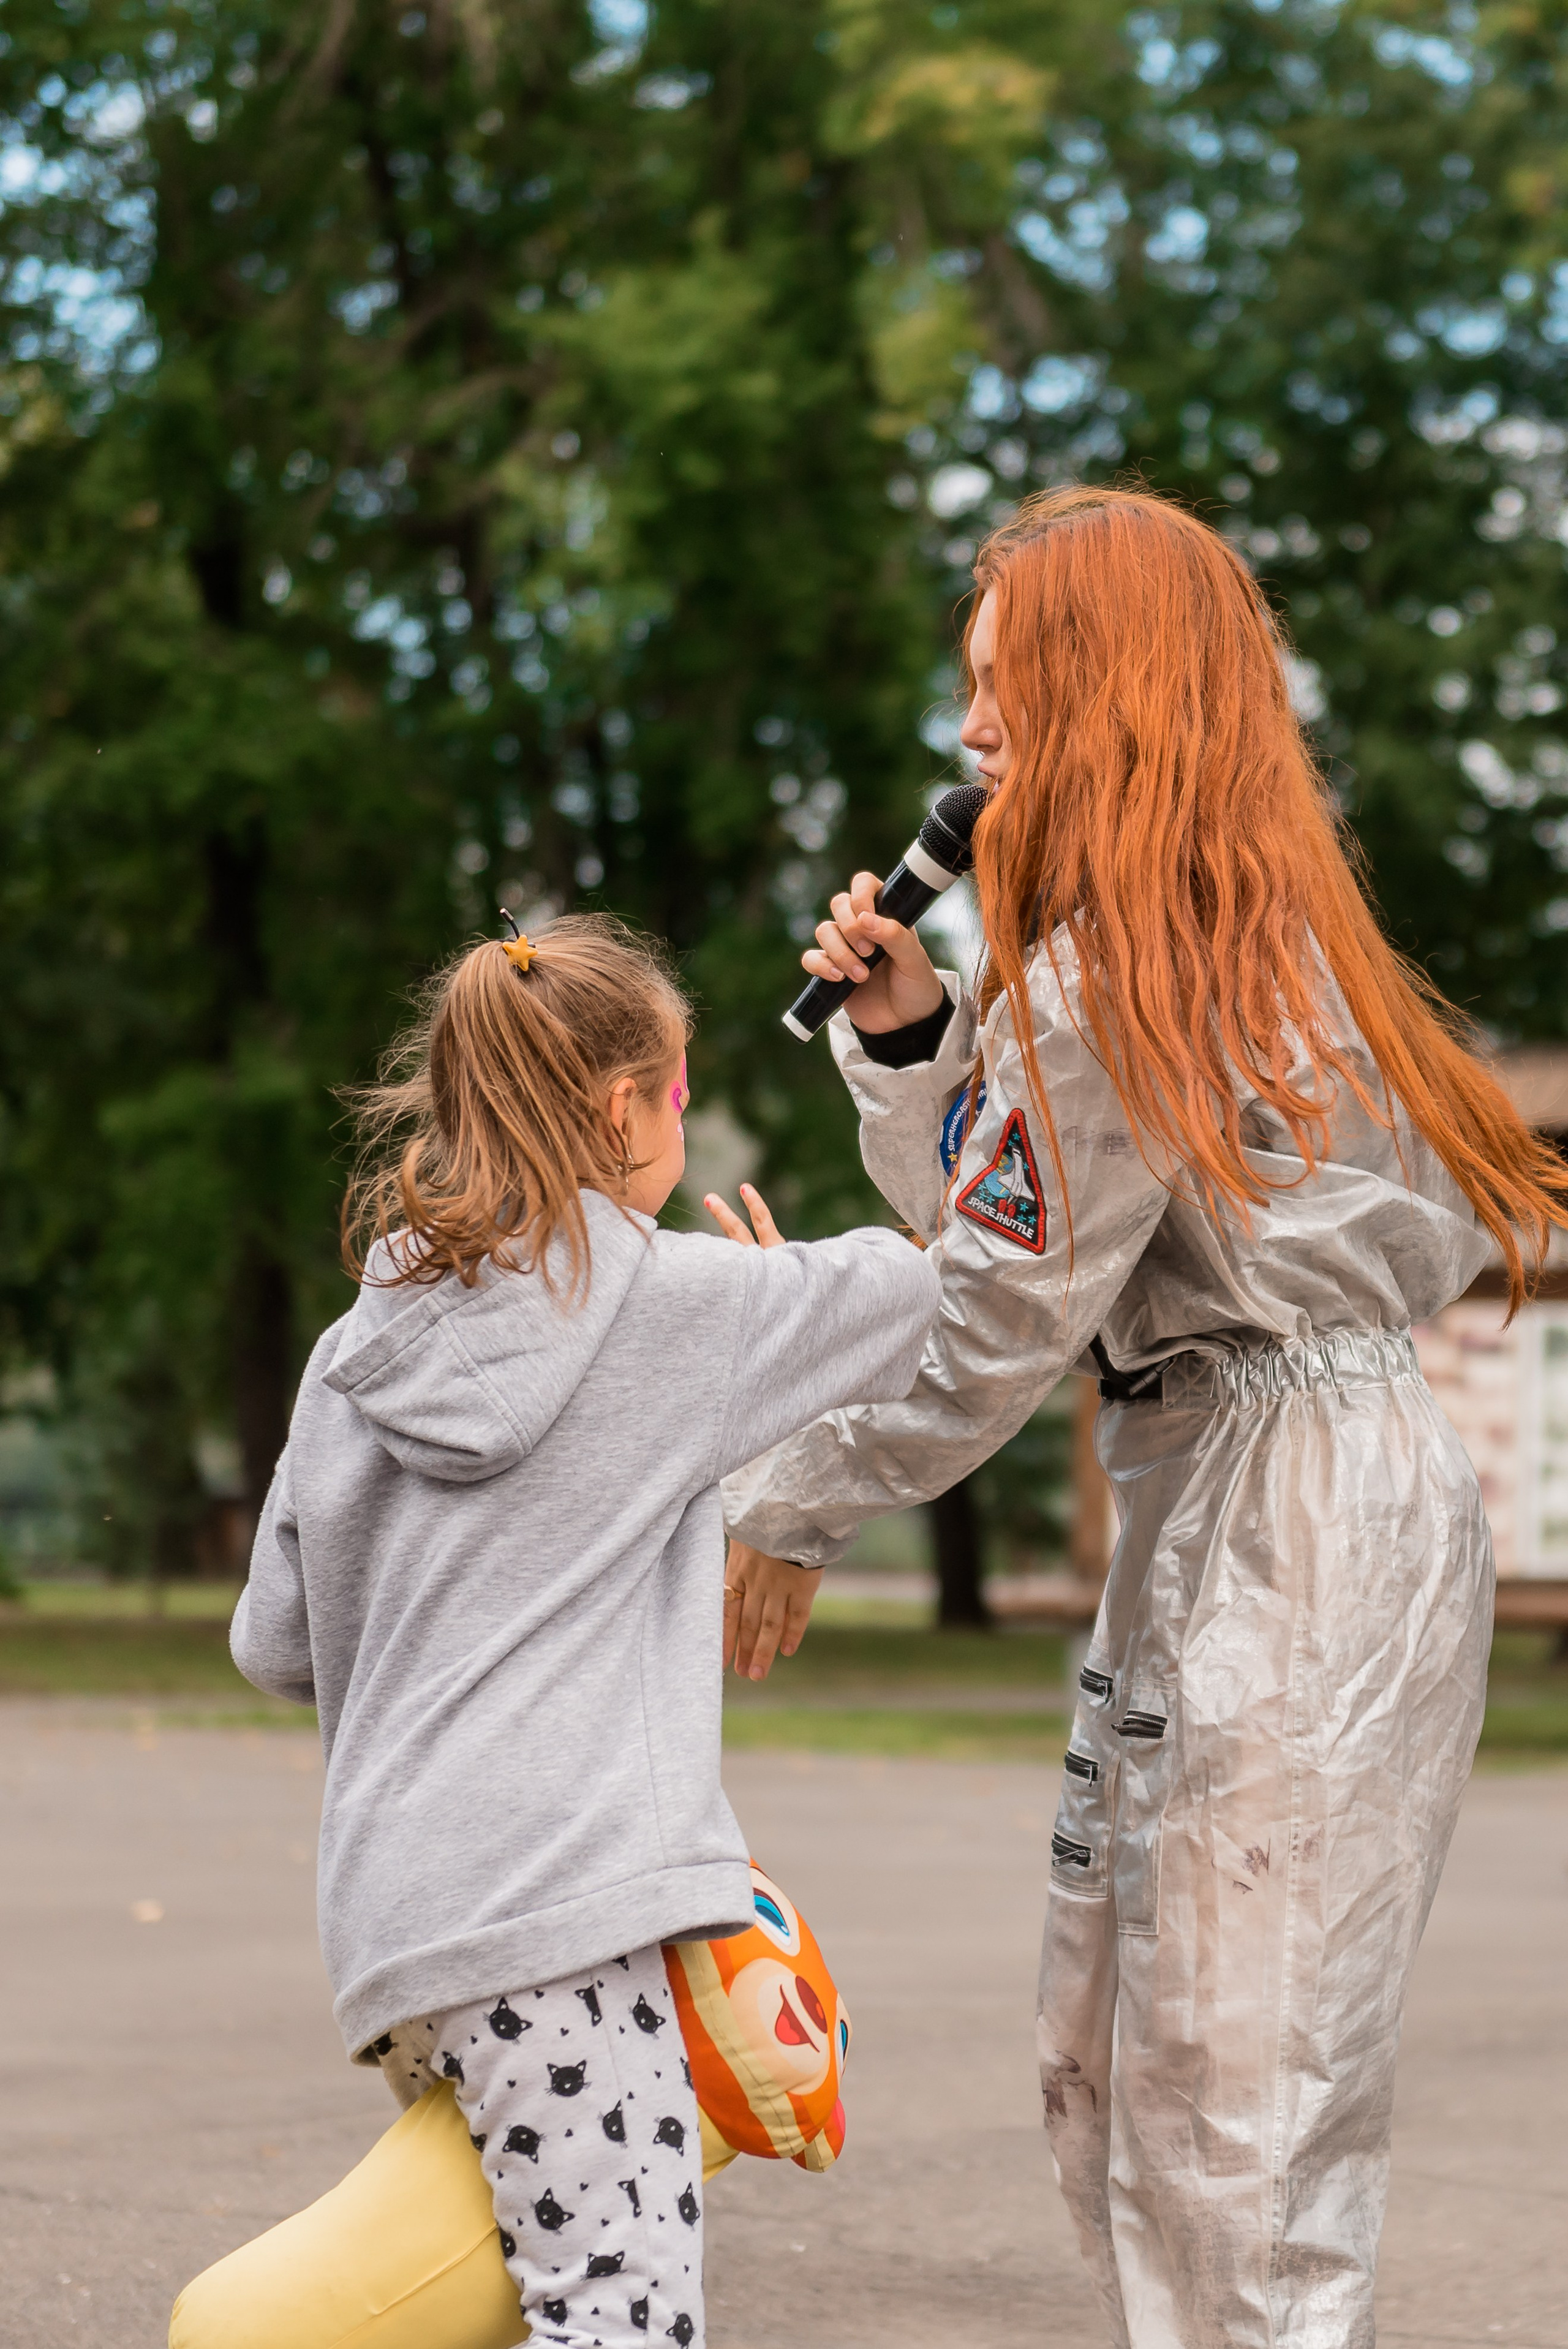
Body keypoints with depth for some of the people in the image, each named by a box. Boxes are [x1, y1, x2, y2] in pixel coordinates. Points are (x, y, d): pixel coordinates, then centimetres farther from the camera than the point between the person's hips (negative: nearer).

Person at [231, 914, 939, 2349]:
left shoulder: (356, 1353, 14)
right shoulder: (674, 1300, 0)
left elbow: (274, 1645, 19)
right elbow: (925, 1289, 13)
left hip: (400, 1898, 7)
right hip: (558, 1897, -7)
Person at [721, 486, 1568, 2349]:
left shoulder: (1121, 972, -15)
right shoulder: (1244, 931, 16)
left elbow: (991, 1321, -13)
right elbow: (1002, 1230, 19)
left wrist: (787, 1516, -1)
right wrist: (912, 1037, 5)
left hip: (1291, 1527, -11)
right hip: (1217, 1510, 11)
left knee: (1227, 2093, -8)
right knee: (1105, 2070, 13)